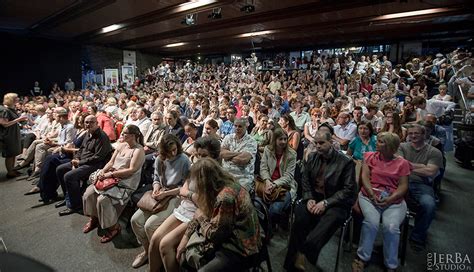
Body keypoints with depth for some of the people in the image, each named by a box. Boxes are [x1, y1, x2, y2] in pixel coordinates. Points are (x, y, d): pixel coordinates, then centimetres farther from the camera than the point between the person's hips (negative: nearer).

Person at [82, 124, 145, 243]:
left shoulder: (139, 150, -13)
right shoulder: (121, 145, 11)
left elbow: (131, 170, -20)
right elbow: (111, 162, 14)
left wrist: (111, 173, -19)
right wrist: (102, 171, -5)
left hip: (126, 183, -8)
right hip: (112, 178, 8)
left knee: (103, 199, -25)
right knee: (89, 193, -6)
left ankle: (114, 227, -3)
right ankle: (93, 219, 19)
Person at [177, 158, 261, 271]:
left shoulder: (225, 197, -29)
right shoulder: (225, 184, -2)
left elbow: (213, 234, -18)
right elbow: (202, 212, 9)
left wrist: (200, 217, -2)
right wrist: (186, 237, 5)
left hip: (240, 251, -8)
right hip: (228, 239, 8)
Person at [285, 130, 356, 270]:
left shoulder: (346, 162, -4)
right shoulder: (312, 158, 11)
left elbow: (348, 189, -8)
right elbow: (305, 181, 11)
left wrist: (326, 203, -16)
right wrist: (309, 199, -8)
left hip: (335, 204, -4)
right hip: (314, 199, 4)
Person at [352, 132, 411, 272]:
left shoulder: (402, 163, 8)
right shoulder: (370, 156, 10)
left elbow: (403, 186, 1)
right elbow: (365, 177, 0)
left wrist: (390, 199, -17)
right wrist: (373, 195, -15)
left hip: (394, 201, 0)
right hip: (369, 196, 0)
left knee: (391, 227, -27)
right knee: (371, 222, -29)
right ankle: (362, 257, -9)